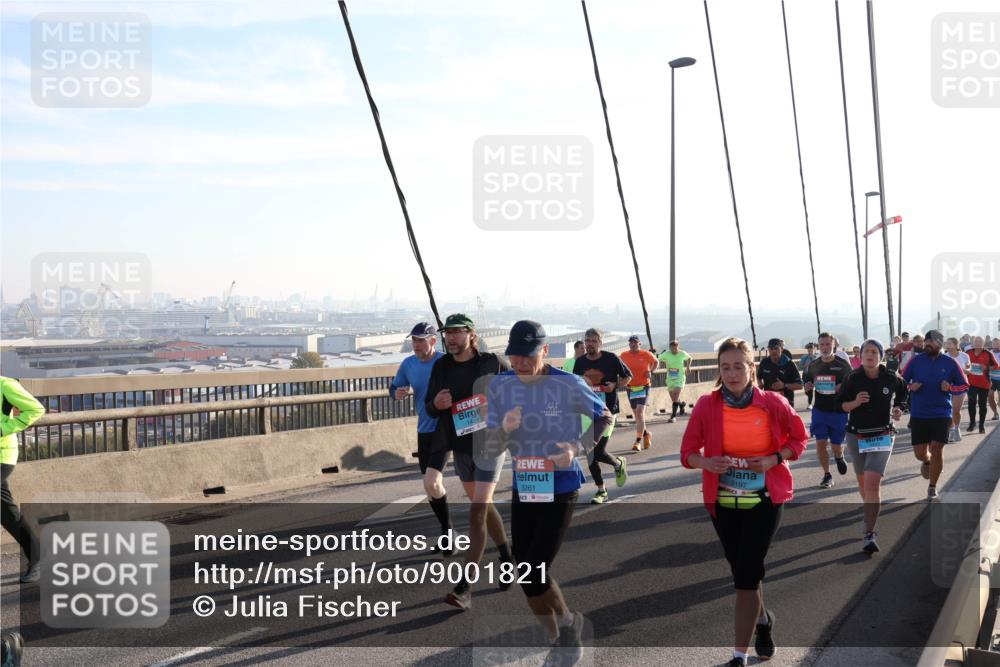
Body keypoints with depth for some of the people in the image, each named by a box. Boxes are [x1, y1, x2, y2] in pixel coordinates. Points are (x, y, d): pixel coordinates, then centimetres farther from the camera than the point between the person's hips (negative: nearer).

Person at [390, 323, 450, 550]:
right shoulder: (408, 364, 3)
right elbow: (394, 387, 14)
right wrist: (398, 392, -8)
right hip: (423, 430, 6)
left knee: (431, 484, -18)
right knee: (433, 487, 14)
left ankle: (447, 531, 3)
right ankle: (447, 532, 32)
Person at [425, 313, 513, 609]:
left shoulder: (493, 362, -9)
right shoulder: (441, 366, 1)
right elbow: (429, 408, 5)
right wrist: (436, 404, -18)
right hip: (460, 447, 5)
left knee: (477, 511, -12)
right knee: (483, 506, 19)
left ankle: (464, 587, -9)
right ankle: (507, 557, 40)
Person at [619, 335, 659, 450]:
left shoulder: (646, 354, -5)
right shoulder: (623, 355, 0)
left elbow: (656, 362, 13)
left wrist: (651, 372, -3)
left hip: (644, 386, -4)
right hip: (630, 388, 4)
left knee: (640, 412, -15)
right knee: (636, 414, 13)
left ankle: (638, 441, -14)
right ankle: (646, 434, 37)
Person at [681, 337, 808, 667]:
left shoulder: (773, 403, -11)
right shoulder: (706, 406, -9)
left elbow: (799, 438, 3)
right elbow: (688, 452, -2)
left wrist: (774, 460, -14)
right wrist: (707, 462, -24)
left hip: (764, 499, -2)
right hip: (723, 501, 3)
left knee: (746, 574, -7)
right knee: (741, 569, 17)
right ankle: (763, 619, 48)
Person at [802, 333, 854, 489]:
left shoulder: (843, 365, -6)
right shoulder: (814, 365, 5)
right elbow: (808, 382, 19)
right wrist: (809, 385, -4)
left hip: (839, 411, -2)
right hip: (820, 410, 2)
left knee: (836, 445, 5)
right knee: (820, 443, -4)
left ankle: (839, 458, 41)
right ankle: (827, 475, 11)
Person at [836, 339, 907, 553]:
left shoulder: (891, 378, -4)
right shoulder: (852, 378, -5)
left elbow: (901, 393, 18)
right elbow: (840, 404, 0)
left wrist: (898, 409, 2)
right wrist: (855, 402, -19)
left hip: (882, 436, -2)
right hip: (856, 435, 2)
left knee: (873, 484, -16)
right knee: (863, 482, 17)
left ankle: (869, 534, -15)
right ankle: (870, 515, 46)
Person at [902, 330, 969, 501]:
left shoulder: (950, 363, -2)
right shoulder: (916, 360, -1)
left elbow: (964, 385, 6)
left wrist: (950, 387, -13)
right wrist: (910, 386, -15)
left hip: (941, 414, -1)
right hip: (918, 414, 1)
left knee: (936, 449, -5)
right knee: (920, 453, 2)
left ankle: (932, 487, 13)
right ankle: (927, 461, 41)